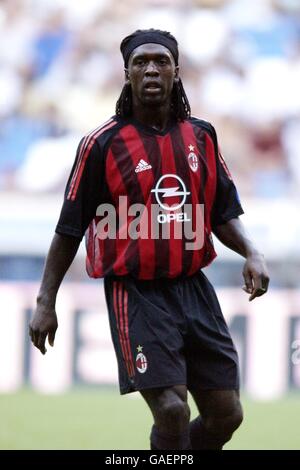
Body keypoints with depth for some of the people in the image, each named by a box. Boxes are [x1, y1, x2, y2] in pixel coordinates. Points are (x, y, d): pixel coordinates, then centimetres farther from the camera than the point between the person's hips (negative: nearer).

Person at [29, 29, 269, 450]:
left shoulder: (201, 136, 8)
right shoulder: (102, 145, -5)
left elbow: (224, 213, 15)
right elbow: (69, 228, 0)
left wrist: (251, 252, -4)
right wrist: (46, 301, -1)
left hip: (194, 288, 5)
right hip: (137, 293, -5)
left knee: (226, 415, 4)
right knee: (172, 412, -18)